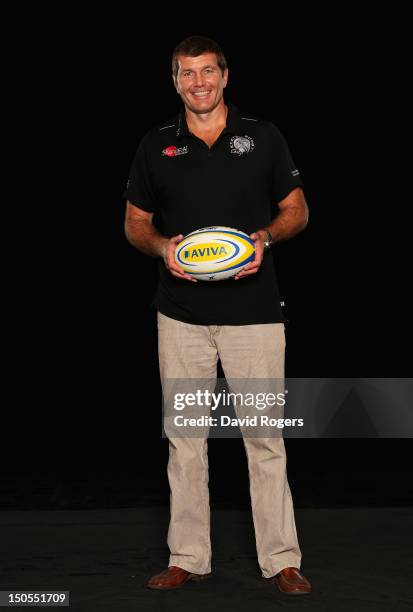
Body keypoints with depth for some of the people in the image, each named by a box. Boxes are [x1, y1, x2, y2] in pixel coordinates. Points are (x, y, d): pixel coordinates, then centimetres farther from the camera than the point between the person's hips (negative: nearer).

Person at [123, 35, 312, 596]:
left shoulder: (263, 136, 5)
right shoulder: (156, 145, 8)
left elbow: (297, 210, 9)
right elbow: (135, 222, 14)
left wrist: (264, 238, -11)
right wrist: (161, 246, -8)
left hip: (253, 311, -2)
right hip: (181, 314, 2)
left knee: (265, 435, 0)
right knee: (185, 436, 7)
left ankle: (281, 559, 11)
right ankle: (188, 558, 19)